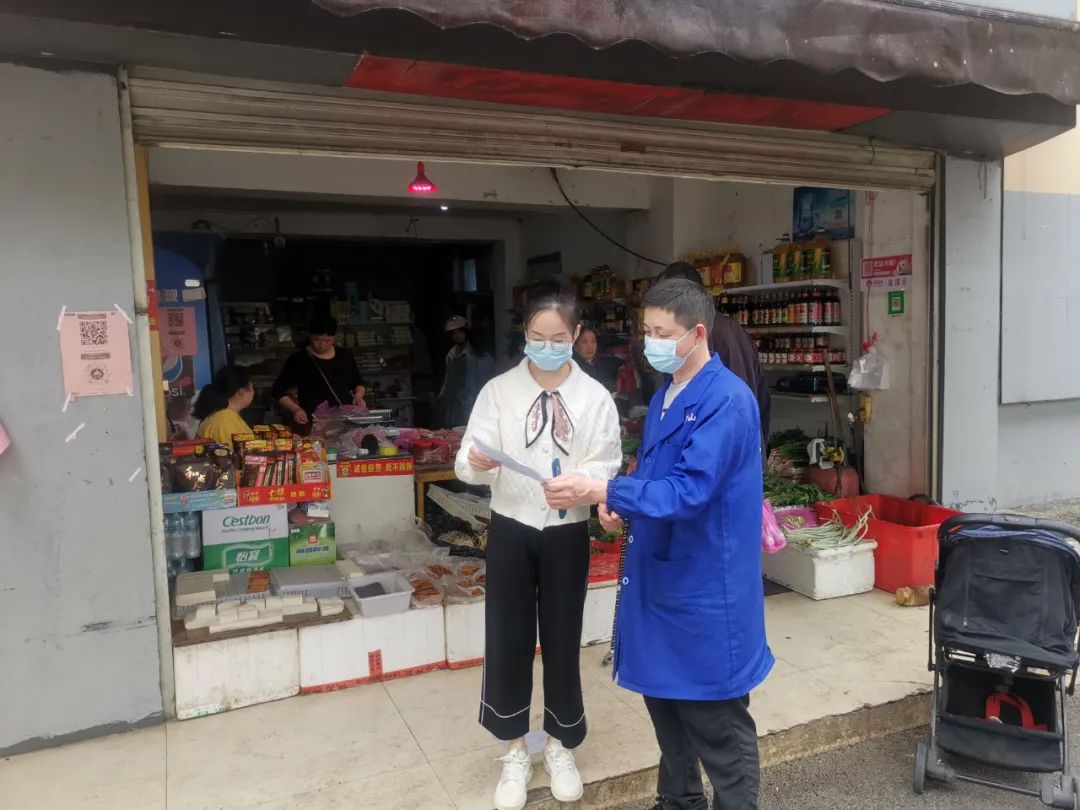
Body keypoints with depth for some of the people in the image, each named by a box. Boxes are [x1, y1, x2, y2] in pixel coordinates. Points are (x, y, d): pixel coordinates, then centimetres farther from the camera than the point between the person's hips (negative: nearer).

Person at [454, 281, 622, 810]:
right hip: (511, 529, 0)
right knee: (507, 640, 8)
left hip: (567, 532, 0)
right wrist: (477, 463, -31)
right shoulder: (499, 390, -3)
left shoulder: (596, 398, -3)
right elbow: (468, 463, -8)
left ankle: (560, 747, 34)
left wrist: (580, 483, -26)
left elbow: (605, 468, -5)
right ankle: (516, 752, 29)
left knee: (562, 639, 12)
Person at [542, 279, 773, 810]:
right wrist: (623, 507, -1)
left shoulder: (727, 401, -19)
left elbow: (690, 490, -27)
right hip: (658, 577, 9)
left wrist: (600, 493, -32)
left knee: (716, 723, 6)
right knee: (664, 700, 23)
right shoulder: (663, 398, 10)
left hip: (705, 588, -9)